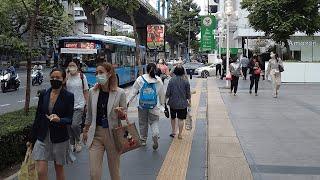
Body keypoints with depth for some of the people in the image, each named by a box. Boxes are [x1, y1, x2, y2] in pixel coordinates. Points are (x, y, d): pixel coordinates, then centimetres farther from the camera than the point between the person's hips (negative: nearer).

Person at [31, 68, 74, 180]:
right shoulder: (44, 95, 3)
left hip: (60, 138, -2)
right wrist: (32, 138, 10)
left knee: (59, 170, 12)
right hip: (43, 137, 2)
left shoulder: (68, 96, -6)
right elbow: (38, 117, 8)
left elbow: (70, 119, -8)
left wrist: (59, 120, -31)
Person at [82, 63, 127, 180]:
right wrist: (85, 130, 18)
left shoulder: (120, 93, -8)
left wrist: (121, 114, -22)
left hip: (113, 134, -2)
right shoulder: (92, 92, 0)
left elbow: (124, 115, 0)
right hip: (95, 135, 2)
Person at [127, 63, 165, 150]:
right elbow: (162, 94, 7)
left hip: (142, 105, 0)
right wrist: (162, 104, 21)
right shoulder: (159, 81, -2)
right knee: (154, 122, 11)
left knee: (143, 123, 14)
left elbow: (133, 92, -3)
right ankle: (155, 135, -15)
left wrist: (128, 102, 6)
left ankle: (143, 140, 26)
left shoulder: (140, 79, -7)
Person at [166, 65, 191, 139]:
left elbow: (168, 92, -6)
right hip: (182, 103, -1)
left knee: (173, 118, 19)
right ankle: (180, 134, 10)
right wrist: (189, 101, 12)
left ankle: (173, 132, 26)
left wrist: (165, 99, 9)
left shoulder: (171, 80, -8)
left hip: (173, 103, 1)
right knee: (181, 119, 6)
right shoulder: (186, 81, -7)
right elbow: (188, 93, -1)